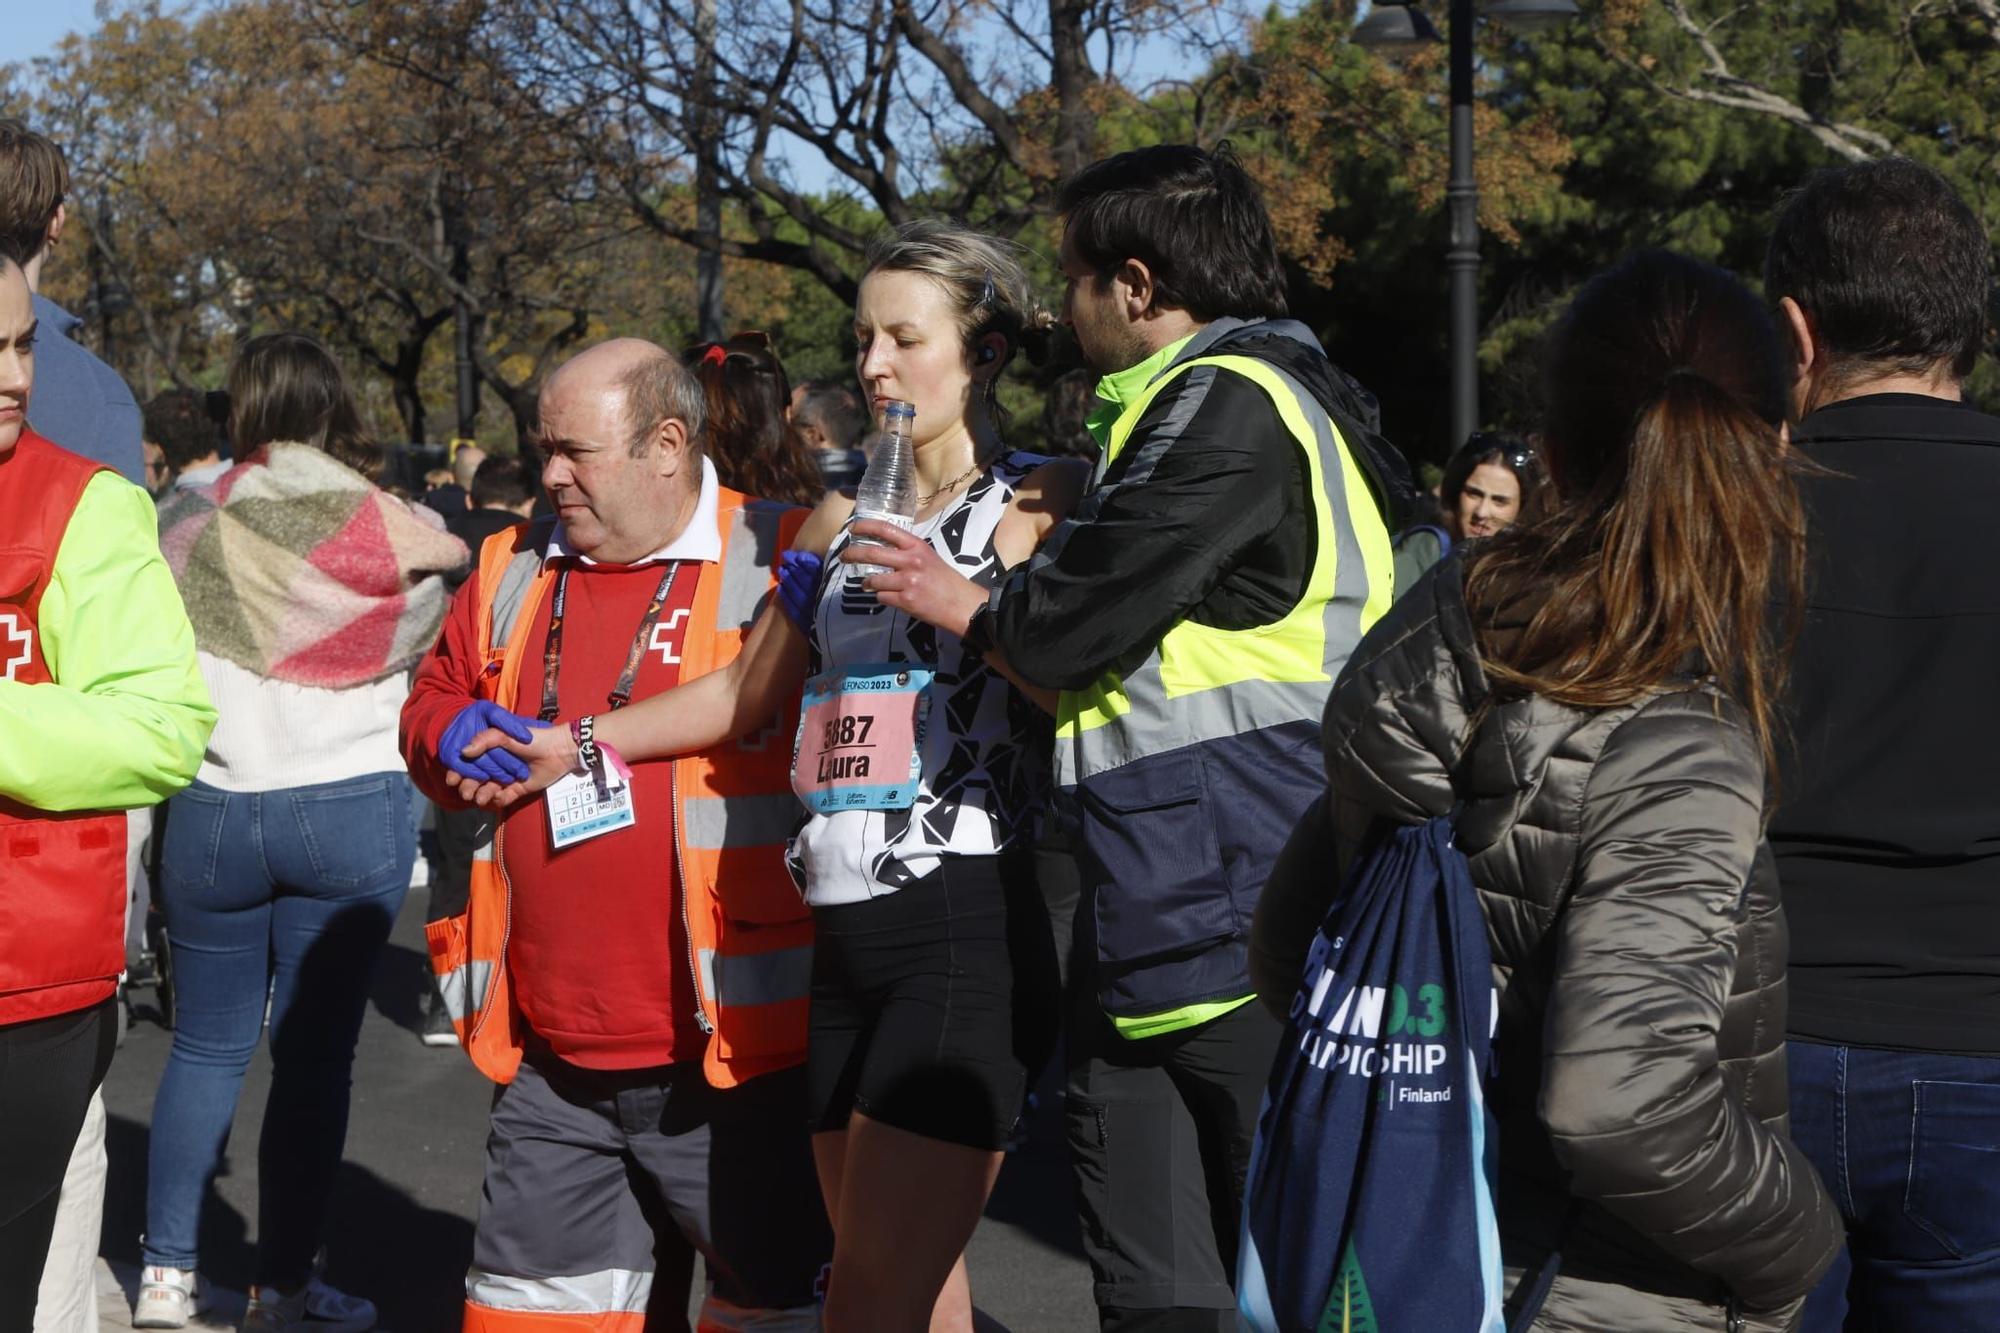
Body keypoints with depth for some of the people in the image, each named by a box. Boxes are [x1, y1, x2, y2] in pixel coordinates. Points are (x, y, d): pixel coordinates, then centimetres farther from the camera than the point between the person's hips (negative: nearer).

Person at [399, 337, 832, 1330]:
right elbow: (430, 703, 20)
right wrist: (453, 732, -2)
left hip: (736, 1052, -5)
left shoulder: (781, 565, -5)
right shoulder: (512, 571, 13)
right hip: (552, 1063, 6)